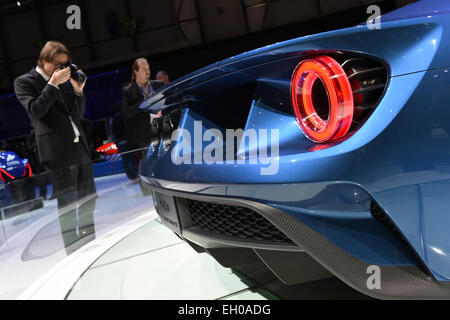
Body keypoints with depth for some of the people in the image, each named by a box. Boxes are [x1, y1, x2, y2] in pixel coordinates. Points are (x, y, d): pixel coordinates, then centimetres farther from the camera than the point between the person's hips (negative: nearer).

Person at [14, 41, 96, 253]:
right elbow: (35, 110, -14)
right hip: (59, 153, -6)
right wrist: (53, 84, -15)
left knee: (88, 200, 14)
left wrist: (78, 90, 0)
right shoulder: (24, 82, 1)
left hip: (80, 147, 7)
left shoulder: (64, 80, 17)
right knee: (67, 206, -2)